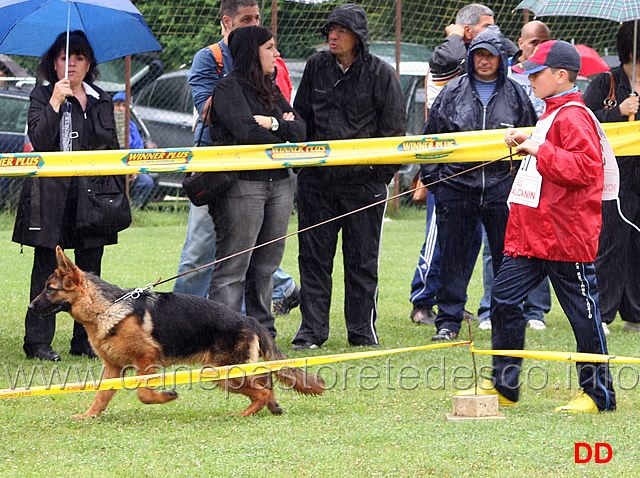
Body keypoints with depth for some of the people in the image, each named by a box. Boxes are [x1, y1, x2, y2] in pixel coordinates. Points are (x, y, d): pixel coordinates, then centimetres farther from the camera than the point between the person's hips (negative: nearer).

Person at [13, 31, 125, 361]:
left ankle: (85, 340, 10)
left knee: (90, 270, 4)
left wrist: (117, 193, 8)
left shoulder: (102, 101, 15)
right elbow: (39, 141, -11)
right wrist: (56, 102, -18)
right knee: (46, 269, -3)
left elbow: (113, 147, 18)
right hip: (52, 195, -4)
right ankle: (38, 342, 0)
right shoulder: (42, 96, 3)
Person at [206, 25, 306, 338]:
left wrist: (271, 123, -7)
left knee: (266, 264, 10)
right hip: (242, 186, -8)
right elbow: (246, 130, -18)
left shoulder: (270, 90, 18)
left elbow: (300, 129, 10)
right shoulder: (228, 88, -5)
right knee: (233, 267, -7)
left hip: (279, 184, 8)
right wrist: (282, 129, -2)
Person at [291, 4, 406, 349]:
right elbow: (300, 117, 14)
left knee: (362, 259, 4)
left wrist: (383, 171, -4)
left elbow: (392, 128, 1)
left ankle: (362, 331, 12)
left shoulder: (380, 73, -1)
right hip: (317, 178, 3)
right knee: (313, 256, 4)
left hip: (364, 179, -3)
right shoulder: (316, 67, 7)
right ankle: (312, 330, 9)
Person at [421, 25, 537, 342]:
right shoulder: (453, 92, 7)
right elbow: (432, 136, 11)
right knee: (452, 256, 2)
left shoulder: (515, 95, 7)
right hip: (456, 183, 0)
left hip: (501, 187, 0)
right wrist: (431, 176, 7)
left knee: (507, 257, 2)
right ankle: (448, 321, 8)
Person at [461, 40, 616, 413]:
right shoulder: (551, 115, 19)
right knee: (504, 299, 8)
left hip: (566, 239, -10)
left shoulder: (573, 117, -13)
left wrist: (538, 150, -22)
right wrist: (526, 144, 16)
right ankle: (504, 386, 15)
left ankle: (599, 393, 7)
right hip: (532, 236, 10)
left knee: (583, 313, -2)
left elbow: (584, 166, -25)